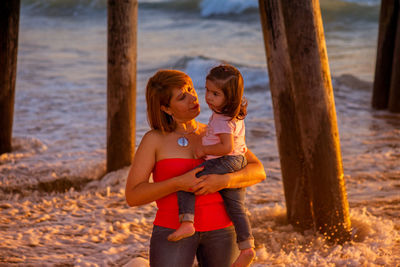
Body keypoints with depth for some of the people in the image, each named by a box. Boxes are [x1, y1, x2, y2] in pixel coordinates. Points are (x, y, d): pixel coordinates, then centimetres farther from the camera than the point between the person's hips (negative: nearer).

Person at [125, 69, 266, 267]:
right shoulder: (154, 140, -2)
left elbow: (258, 172, 1)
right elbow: (133, 196, -9)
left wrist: (222, 181, -19)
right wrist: (179, 183, -22)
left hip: (219, 232, 3)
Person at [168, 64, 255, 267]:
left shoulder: (222, 121, -19)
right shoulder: (236, 114, 11)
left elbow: (227, 147, -28)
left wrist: (204, 149, -16)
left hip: (225, 162, -10)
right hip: (238, 163, 10)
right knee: (236, 207, 16)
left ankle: (186, 222, -24)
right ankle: (247, 247, 15)